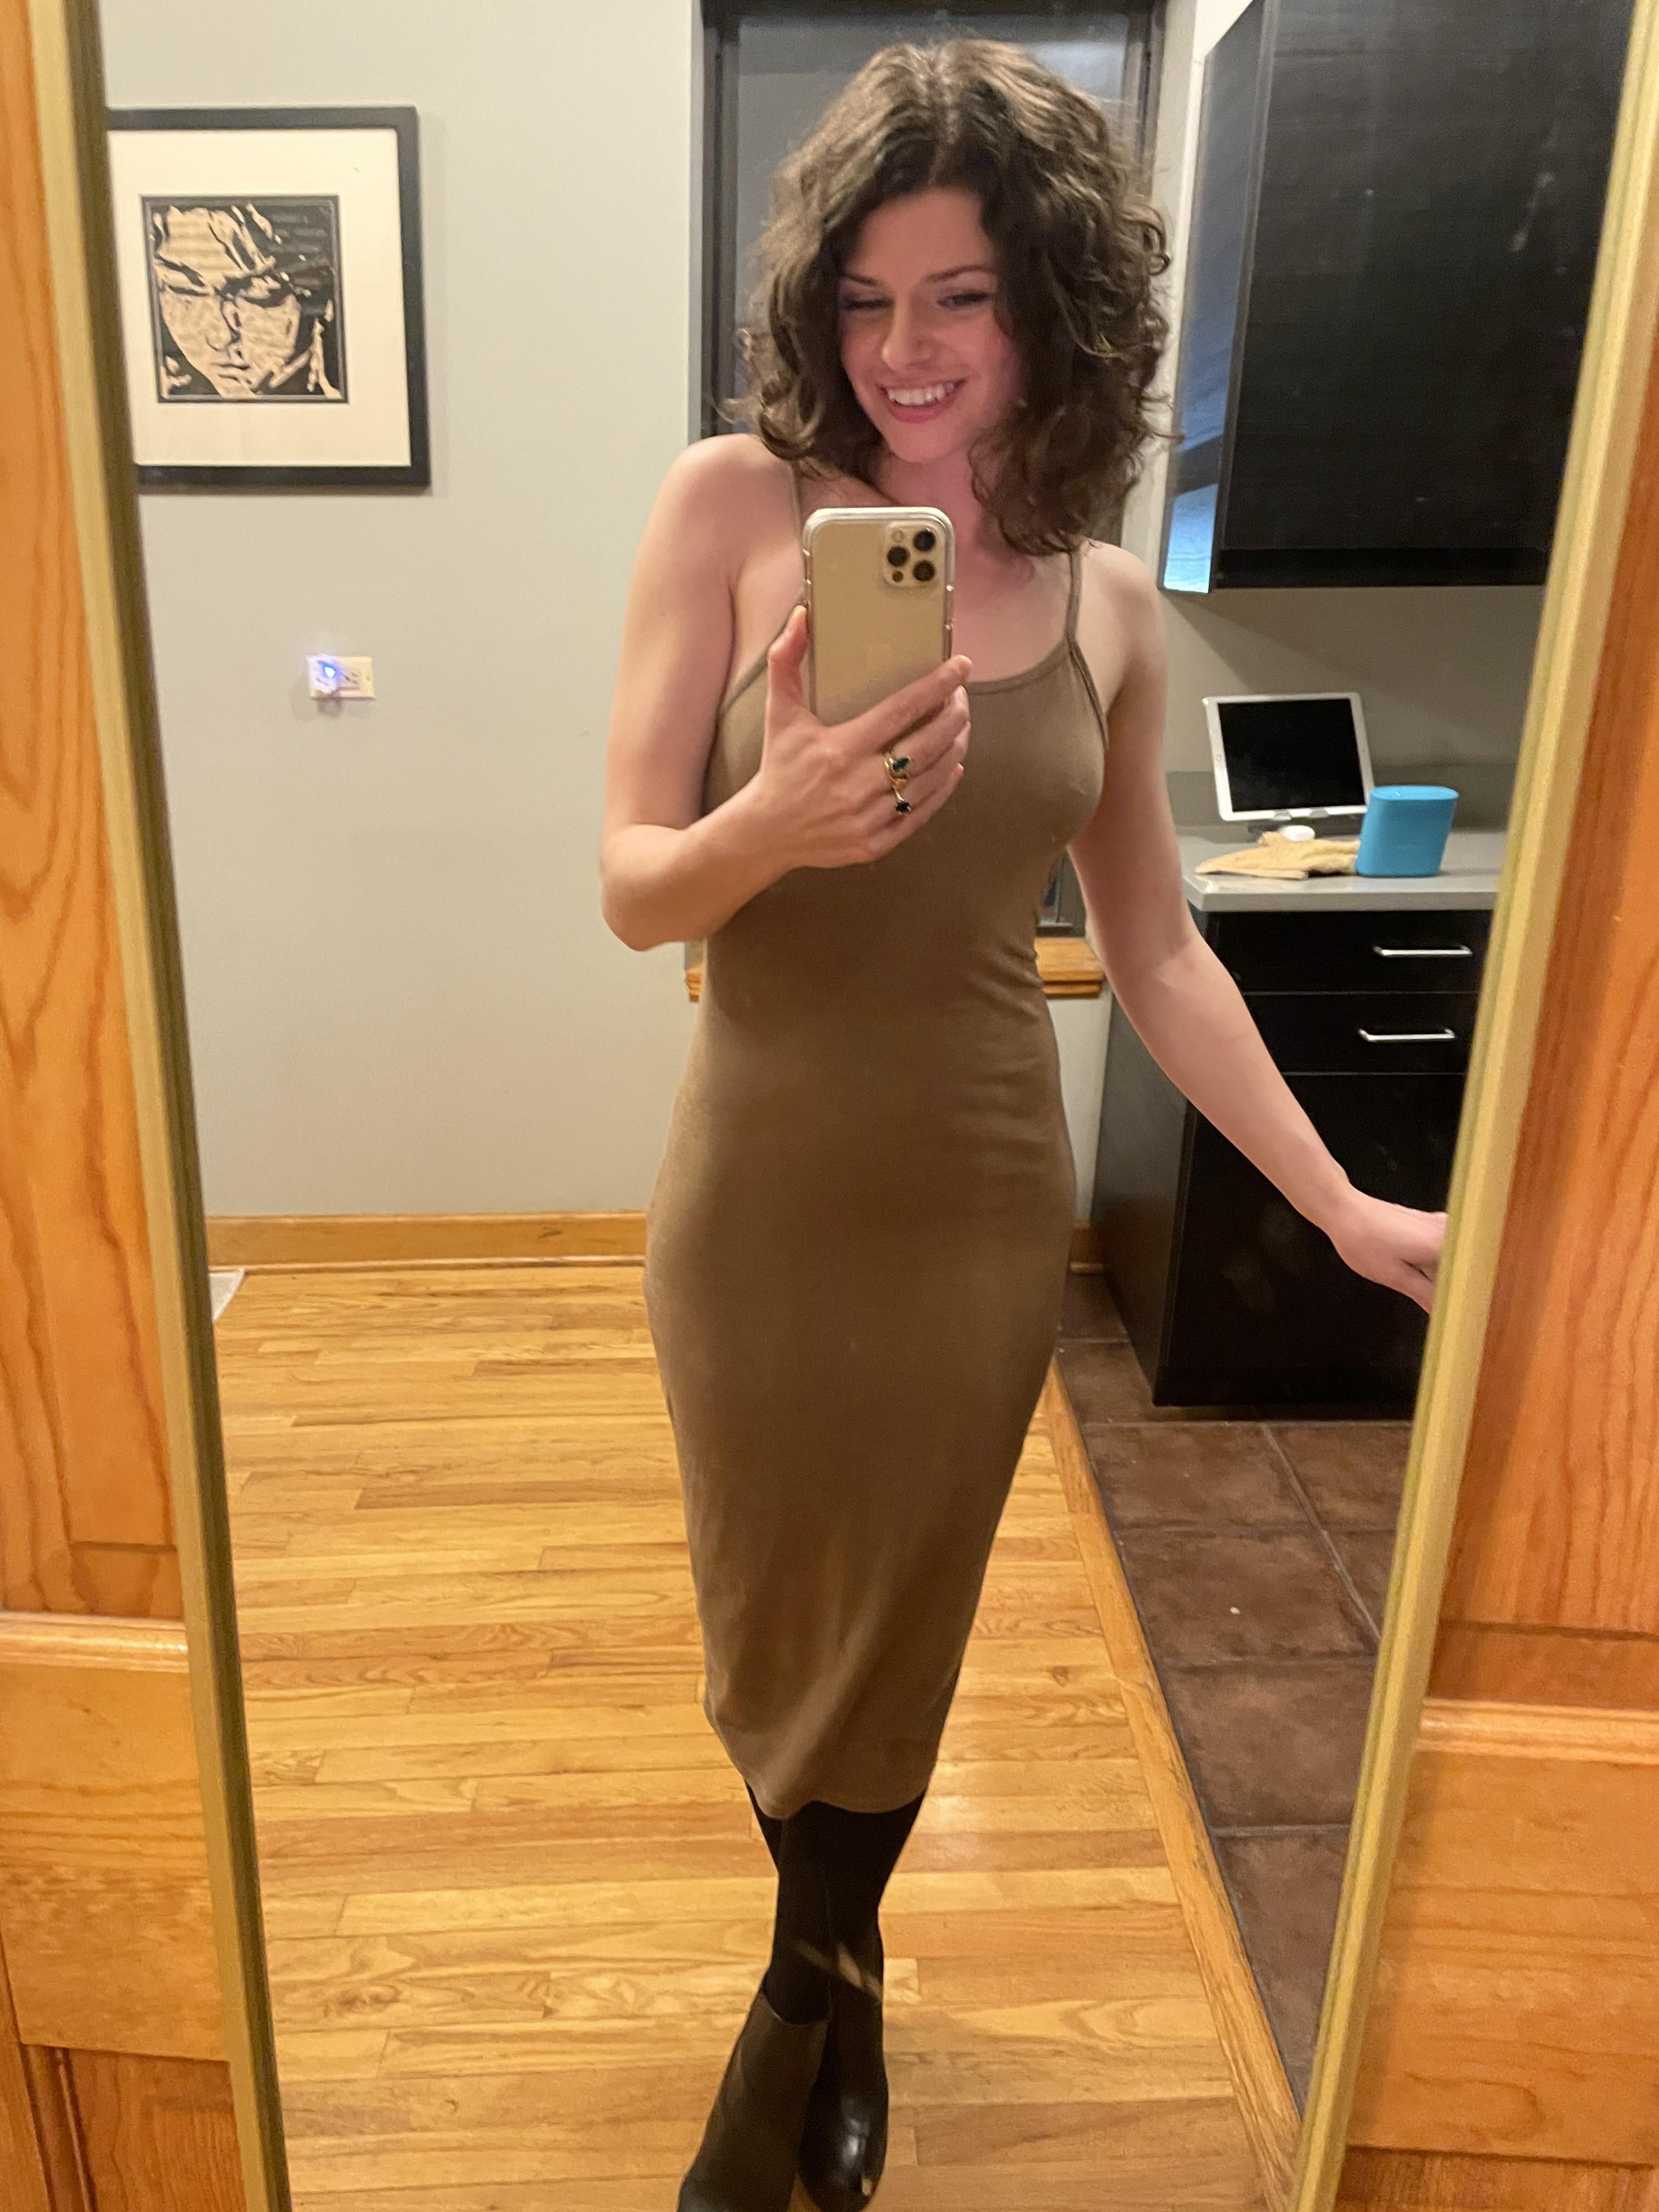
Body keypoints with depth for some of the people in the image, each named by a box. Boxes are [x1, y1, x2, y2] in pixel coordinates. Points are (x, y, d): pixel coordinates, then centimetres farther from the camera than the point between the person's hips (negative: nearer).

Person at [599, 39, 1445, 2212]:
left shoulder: (1110, 604, 1)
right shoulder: (735, 506, -7)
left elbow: (1155, 947, 7)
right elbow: (631, 886, -11)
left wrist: (1342, 1204, 5)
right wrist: (771, 826, -33)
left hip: (981, 1191, 2)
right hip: (763, 1181, -1)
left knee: (900, 1622, 14)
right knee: (770, 1609, 16)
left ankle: (807, 2010, 45)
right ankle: (842, 1981, 49)